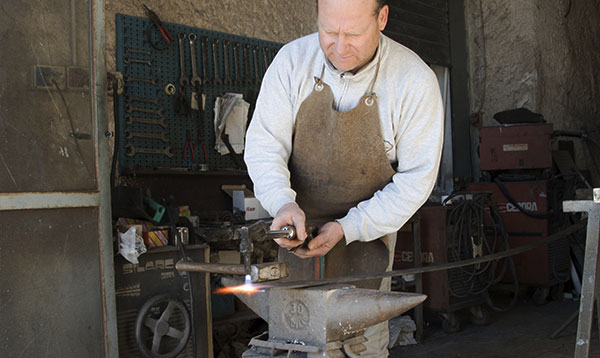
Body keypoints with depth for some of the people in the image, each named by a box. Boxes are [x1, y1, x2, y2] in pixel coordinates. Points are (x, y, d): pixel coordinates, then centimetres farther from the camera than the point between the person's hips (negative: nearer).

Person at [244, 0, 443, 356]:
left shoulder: (415, 81, -16)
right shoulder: (292, 60, -10)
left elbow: (416, 178, -12)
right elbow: (264, 141, -7)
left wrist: (347, 229, -19)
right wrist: (282, 203, -26)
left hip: (367, 230, -1)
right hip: (298, 225, 2)